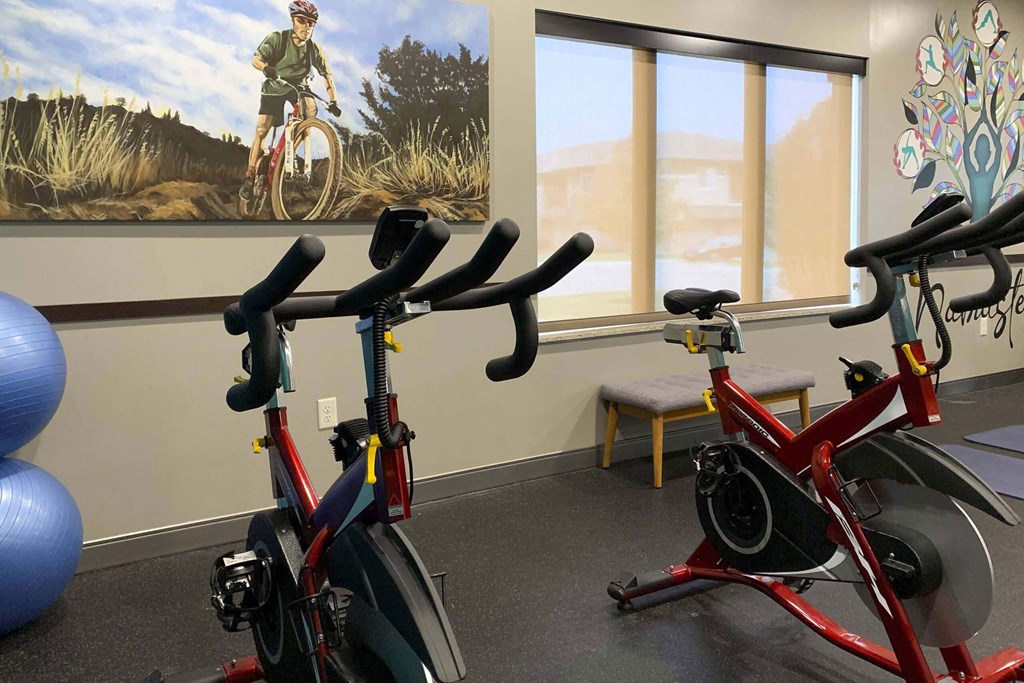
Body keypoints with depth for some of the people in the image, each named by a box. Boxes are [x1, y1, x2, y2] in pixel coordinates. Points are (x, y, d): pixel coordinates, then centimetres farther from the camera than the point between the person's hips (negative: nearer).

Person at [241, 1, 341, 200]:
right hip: (275, 87, -2)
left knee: (311, 109, -31)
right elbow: (256, 60, -27)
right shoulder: (277, 38, -20)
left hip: (299, 86, 2)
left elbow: (327, 75, -16)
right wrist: (267, 68, -50)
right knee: (262, 130, -12)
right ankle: (250, 177, -5)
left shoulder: (314, 49, -14)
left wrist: (333, 101, -28)